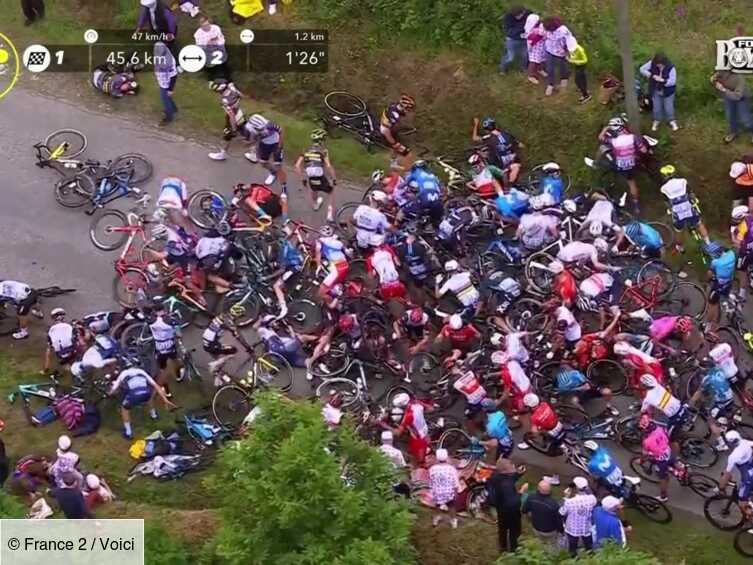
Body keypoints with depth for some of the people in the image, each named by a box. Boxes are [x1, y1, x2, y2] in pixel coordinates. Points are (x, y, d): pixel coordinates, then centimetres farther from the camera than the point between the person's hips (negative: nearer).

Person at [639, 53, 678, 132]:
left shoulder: (670, 68, -27)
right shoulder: (652, 63, -18)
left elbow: (672, 81, -27)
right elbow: (642, 69, -11)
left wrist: (662, 80, -40)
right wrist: (651, 75, -25)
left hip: (667, 91, -3)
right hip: (656, 91, 3)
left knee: (669, 107, 13)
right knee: (656, 107, 17)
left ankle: (672, 121, 37)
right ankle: (657, 121, 41)